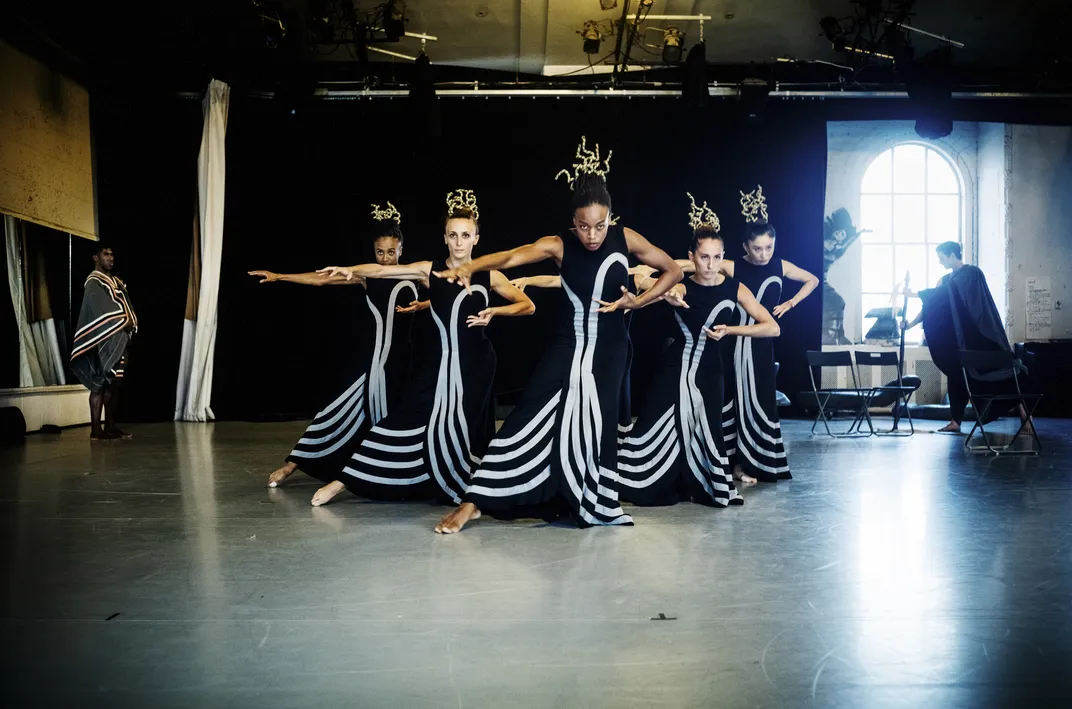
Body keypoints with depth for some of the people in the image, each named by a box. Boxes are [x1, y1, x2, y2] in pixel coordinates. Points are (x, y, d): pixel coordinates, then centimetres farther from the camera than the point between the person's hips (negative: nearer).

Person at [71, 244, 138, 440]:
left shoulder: (117, 282, 20)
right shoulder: (93, 282, -4)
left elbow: (126, 306, 14)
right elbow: (103, 309, -17)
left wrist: (131, 324, -4)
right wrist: (123, 322, -12)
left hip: (119, 339, 8)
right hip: (103, 339, -8)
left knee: (114, 382, 7)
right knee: (100, 383, -10)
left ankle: (111, 425, 10)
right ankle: (96, 429, -9)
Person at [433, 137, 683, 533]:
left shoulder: (625, 239, -7)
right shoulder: (559, 245, -10)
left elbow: (674, 271, 3)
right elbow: (508, 258, -27)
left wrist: (637, 302, -6)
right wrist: (468, 268, -45)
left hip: (608, 349, 1)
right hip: (567, 346, -1)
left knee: (597, 425, 1)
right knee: (529, 419, -7)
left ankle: (592, 505, 19)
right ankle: (474, 503, -5)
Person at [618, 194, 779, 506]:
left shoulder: (735, 289, -6)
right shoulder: (679, 286, -6)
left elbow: (772, 328, -9)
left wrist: (729, 330, -17)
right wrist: (666, 297, -33)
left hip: (708, 370, 0)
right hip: (675, 366, 0)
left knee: (707, 430, 0)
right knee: (653, 426, 0)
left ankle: (715, 488, 23)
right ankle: (624, 482, 13)